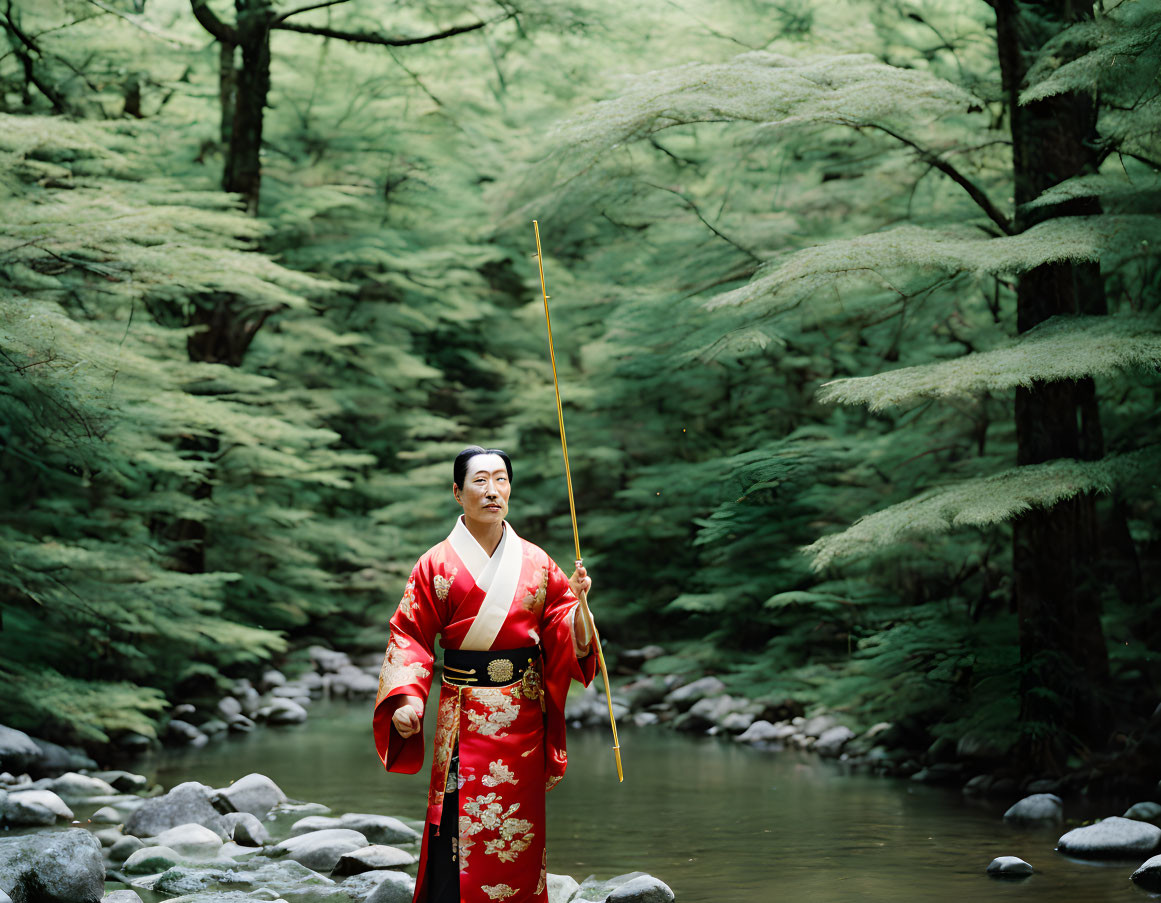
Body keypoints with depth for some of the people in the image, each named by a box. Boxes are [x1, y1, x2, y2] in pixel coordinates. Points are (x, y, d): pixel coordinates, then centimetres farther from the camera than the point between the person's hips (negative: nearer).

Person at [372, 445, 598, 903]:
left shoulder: (535, 562, 8)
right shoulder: (437, 565, 1)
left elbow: (562, 629, 7)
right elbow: (410, 635, -2)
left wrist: (577, 601, -14)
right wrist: (405, 697, -15)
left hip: (524, 714, 3)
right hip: (465, 718, -3)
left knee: (521, 828, 5)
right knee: (462, 830, -6)